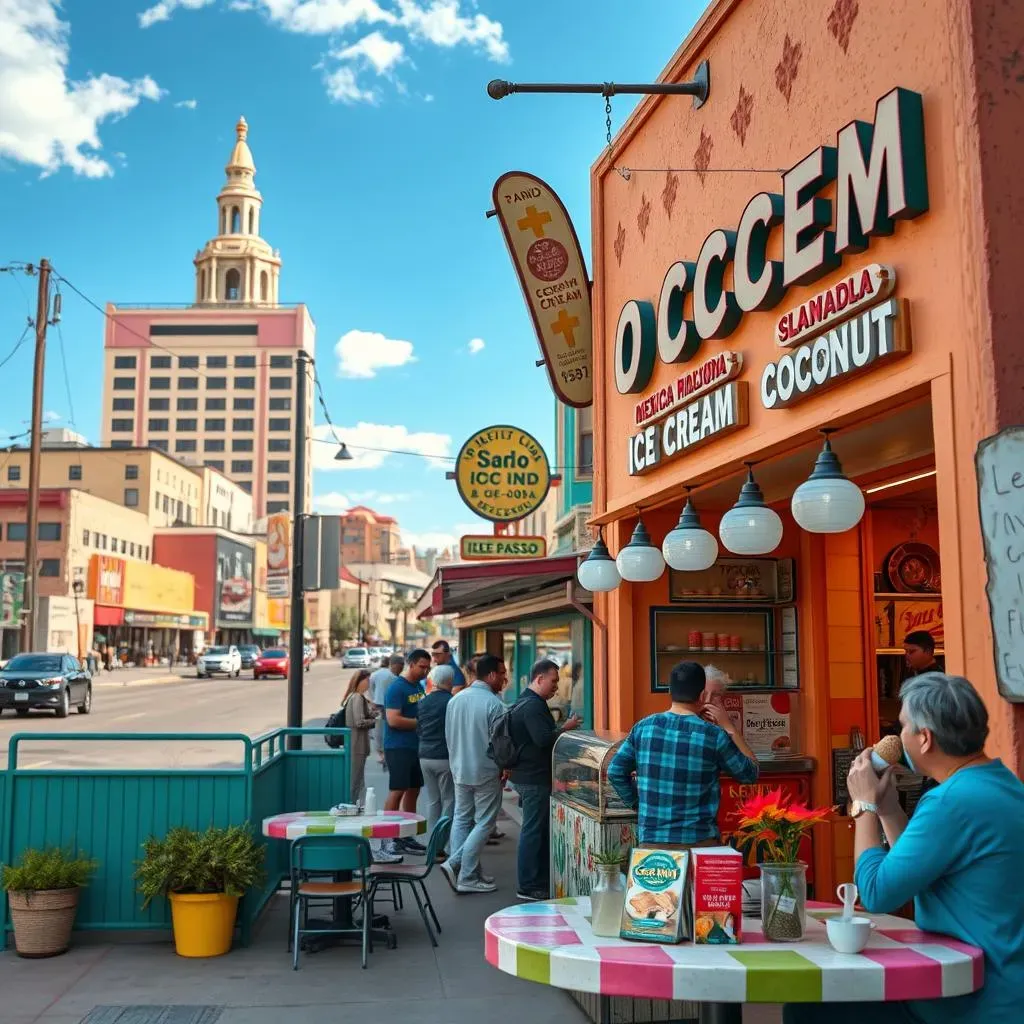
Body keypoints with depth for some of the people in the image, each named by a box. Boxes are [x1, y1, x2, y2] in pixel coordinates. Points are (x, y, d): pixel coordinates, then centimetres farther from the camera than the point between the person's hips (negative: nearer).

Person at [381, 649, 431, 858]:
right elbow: (393, 720, -21)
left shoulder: (419, 686, 13)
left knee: (413, 790, 11)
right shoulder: (397, 688, -13)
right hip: (398, 748, -9)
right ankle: (388, 838, -3)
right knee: (397, 791, -8)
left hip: (416, 746, 9)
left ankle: (406, 837, 19)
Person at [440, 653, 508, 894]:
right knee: (483, 824, 1)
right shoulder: (493, 704, -17)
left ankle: (467, 872, 14)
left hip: (459, 771, 7)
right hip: (486, 773, -6)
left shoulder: (455, 700, 4)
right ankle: (467, 877, -6)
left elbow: (448, 736, 11)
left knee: (462, 820, 14)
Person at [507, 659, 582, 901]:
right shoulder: (533, 706, -18)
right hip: (535, 779, -11)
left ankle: (541, 880, 24)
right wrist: (565, 728, -13)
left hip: (527, 775, 11)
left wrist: (561, 729, 13)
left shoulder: (525, 703, 16)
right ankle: (528, 886, 2)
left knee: (539, 829, 16)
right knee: (533, 831, -4)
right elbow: (544, 740, -26)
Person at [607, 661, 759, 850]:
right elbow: (750, 773, 5)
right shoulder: (713, 735, -8)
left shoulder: (643, 727, -1)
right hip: (700, 842, -2)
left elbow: (615, 772, 3)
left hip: (651, 840, 3)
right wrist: (729, 727, 7)